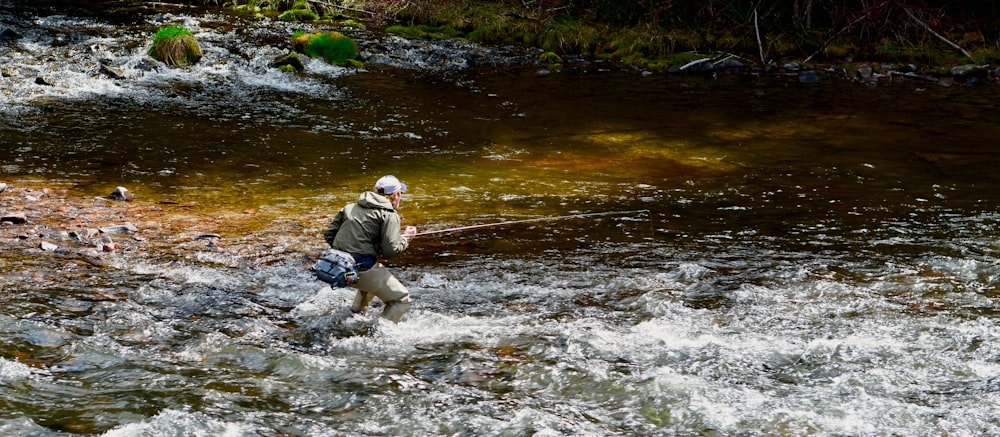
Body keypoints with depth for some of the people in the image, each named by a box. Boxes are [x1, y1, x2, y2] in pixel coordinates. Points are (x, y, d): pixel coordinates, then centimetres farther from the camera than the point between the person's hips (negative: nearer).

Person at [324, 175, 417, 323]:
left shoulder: (350, 207, 16)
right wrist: (405, 236, 5)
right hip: (362, 269, -8)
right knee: (401, 299, 7)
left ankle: (355, 314, 31)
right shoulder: (389, 215, -4)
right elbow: (390, 250, -13)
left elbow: (329, 235, 15)